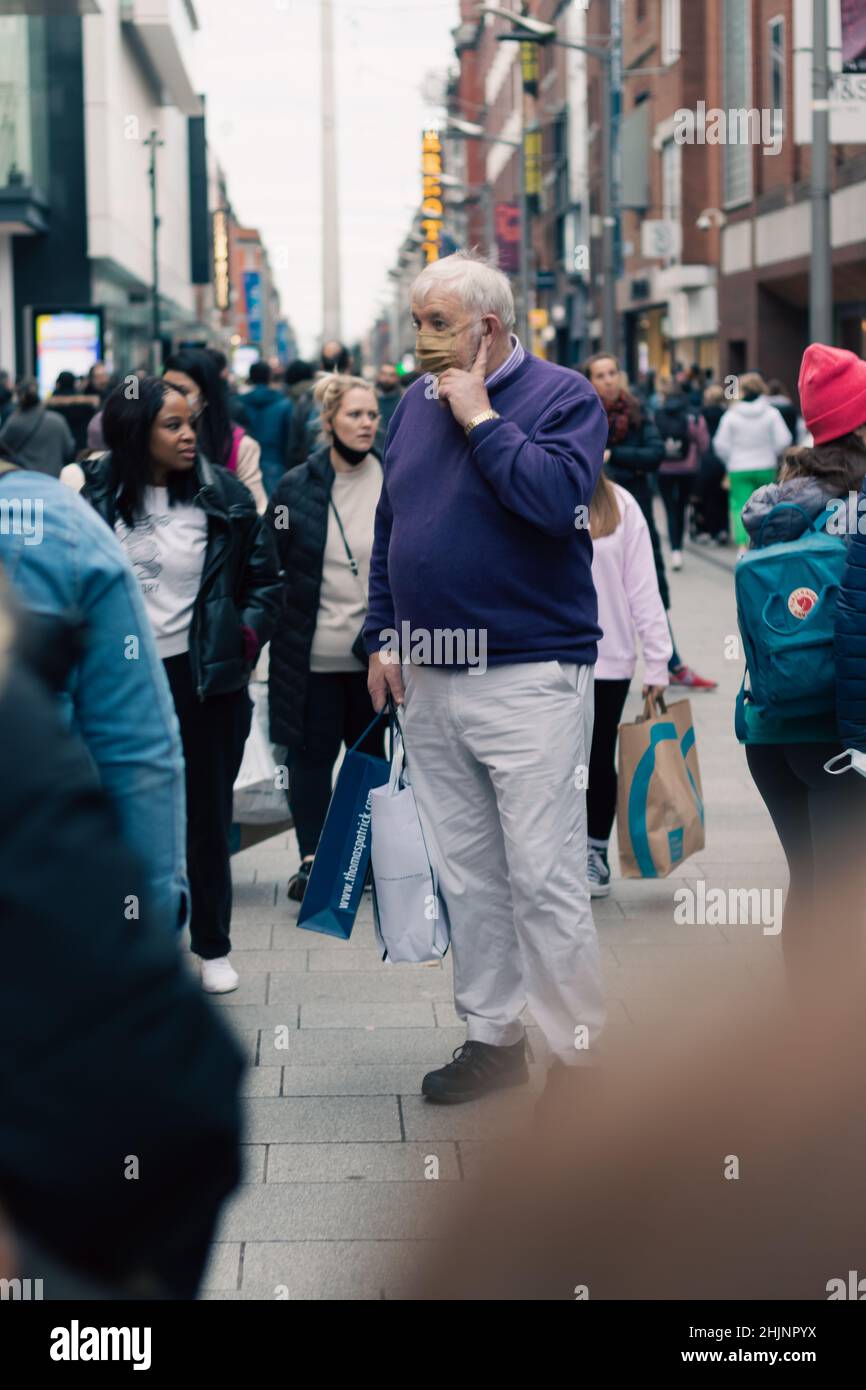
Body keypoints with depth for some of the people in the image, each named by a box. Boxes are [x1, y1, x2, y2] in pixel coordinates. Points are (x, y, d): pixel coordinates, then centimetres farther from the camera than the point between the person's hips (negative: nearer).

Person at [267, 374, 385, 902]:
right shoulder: (296, 487, -1)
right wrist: (268, 624, -2)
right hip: (312, 654, -1)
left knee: (371, 753, 12)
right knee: (310, 754, 5)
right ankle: (312, 858, 16)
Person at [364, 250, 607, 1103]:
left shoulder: (562, 396, -6)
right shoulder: (415, 403, 13)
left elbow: (555, 498, -23)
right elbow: (388, 527, 19)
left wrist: (481, 417, -16)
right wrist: (384, 635, 14)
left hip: (529, 675, -6)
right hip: (430, 682, 7)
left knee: (543, 878, -6)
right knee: (465, 875, 12)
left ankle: (582, 1049, 7)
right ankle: (491, 1036, 23)